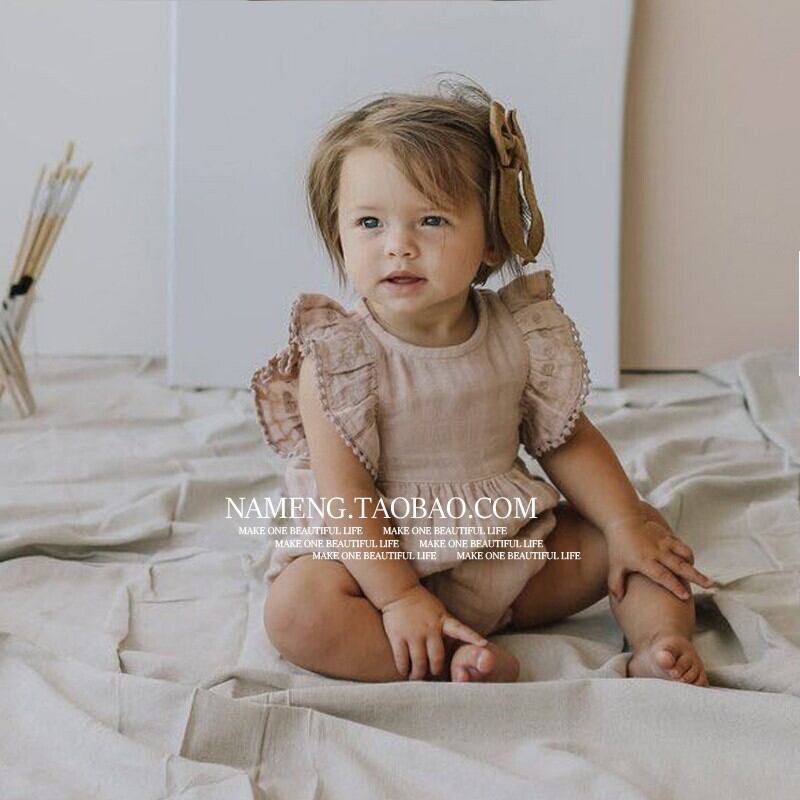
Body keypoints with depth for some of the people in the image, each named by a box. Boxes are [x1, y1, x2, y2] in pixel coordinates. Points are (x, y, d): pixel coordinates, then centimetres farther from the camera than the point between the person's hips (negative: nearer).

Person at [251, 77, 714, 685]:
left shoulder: (521, 333, -4)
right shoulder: (336, 358, -17)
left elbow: (569, 442, 5)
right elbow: (344, 495, -20)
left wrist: (627, 526, -5)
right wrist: (399, 598, -26)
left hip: (516, 553, 4)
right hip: (387, 561, -4)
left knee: (644, 527, 2)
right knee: (296, 609, -31)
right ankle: (457, 662, -30)